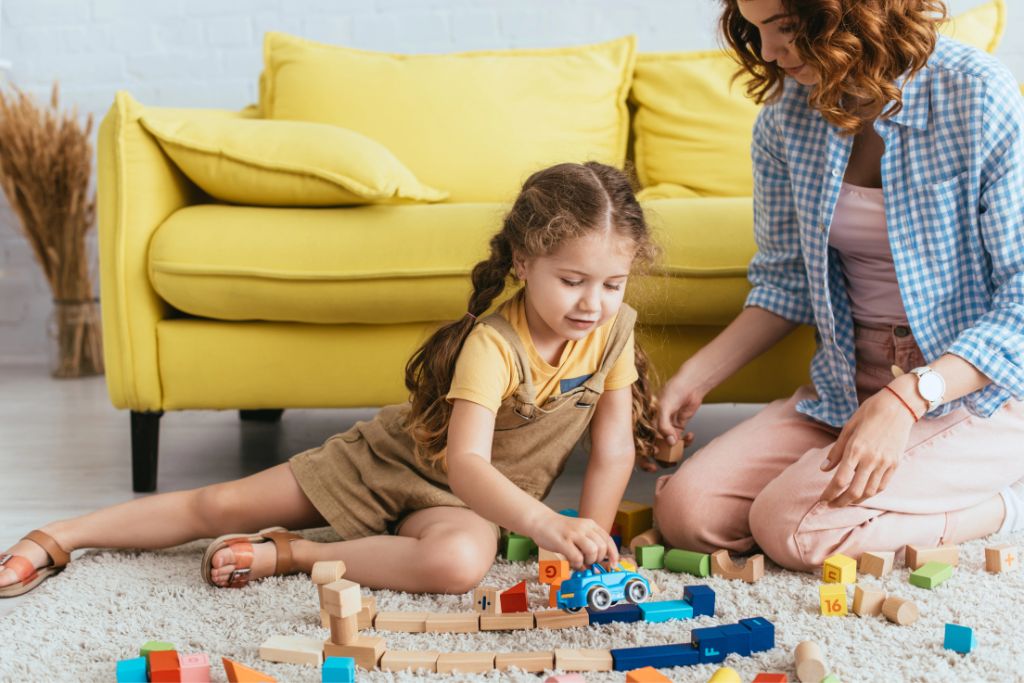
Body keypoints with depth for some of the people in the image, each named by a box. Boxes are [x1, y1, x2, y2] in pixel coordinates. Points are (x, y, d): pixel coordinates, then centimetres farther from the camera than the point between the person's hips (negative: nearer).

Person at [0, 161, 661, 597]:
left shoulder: (615, 328, -14)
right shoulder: (492, 343, -29)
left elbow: (615, 446, -6)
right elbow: (465, 461, -41)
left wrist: (588, 538, -17)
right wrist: (540, 520, -57)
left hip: (466, 501, 2)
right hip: (386, 456, -2)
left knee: (459, 561, -36)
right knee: (219, 506, -4)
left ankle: (287, 554, -18)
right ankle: (55, 538, 13)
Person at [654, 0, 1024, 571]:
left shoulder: (978, 96, -17)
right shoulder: (786, 115, 0)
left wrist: (906, 398, -30)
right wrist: (695, 376, -1)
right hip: (849, 385, 6)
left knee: (792, 527, -24)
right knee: (685, 511, -10)